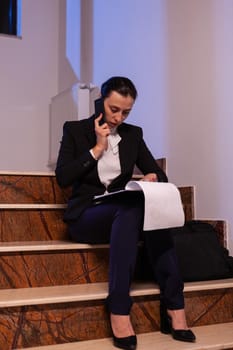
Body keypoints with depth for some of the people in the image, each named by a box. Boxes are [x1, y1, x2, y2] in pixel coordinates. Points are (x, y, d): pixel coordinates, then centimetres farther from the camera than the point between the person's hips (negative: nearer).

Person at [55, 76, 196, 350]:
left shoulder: (133, 134, 11)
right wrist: (97, 149, -12)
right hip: (86, 217, -3)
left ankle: (172, 305, -31)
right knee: (132, 208, -36)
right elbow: (62, 178, -9)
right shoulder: (75, 130, 2)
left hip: (125, 212, 3)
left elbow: (160, 174, 10)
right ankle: (119, 308, -38)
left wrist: (153, 177, -13)